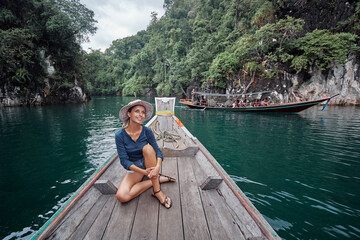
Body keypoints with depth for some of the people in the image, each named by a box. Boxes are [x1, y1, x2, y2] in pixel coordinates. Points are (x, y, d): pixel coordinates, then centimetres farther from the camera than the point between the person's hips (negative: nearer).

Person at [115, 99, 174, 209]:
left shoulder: (147, 131, -12)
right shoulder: (120, 135, -16)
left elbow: (157, 151, -15)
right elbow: (124, 160, -17)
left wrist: (157, 167, -36)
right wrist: (143, 172, -31)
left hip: (148, 163, 1)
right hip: (134, 168, 0)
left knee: (147, 147, -32)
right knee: (121, 196, -26)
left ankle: (157, 191, -26)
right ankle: (156, 179, -10)